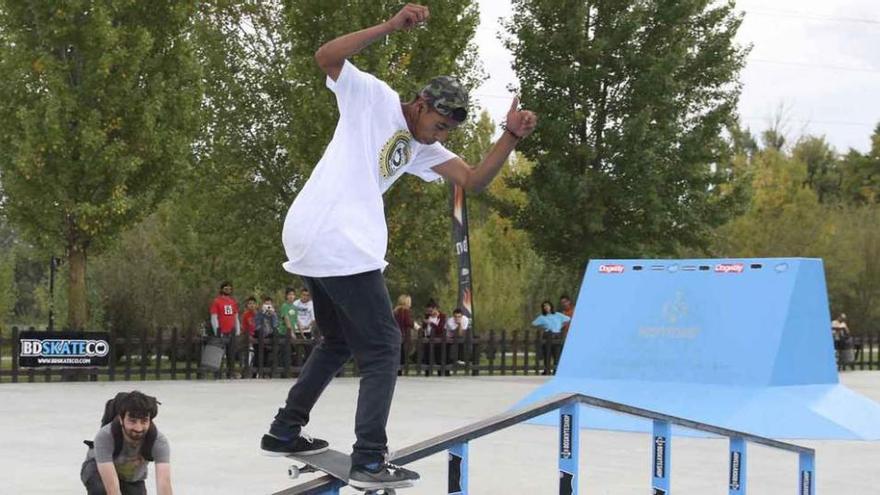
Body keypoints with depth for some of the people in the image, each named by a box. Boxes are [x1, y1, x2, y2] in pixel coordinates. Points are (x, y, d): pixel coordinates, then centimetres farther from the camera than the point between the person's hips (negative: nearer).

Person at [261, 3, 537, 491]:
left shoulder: (421, 149, 21)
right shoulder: (375, 99, 0)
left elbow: (474, 180, 14)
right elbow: (326, 57, -15)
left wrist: (511, 136, 1)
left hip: (309, 242, 10)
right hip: (341, 246, -10)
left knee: (339, 342, 23)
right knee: (382, 346, -5)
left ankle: (284, 431, 28)